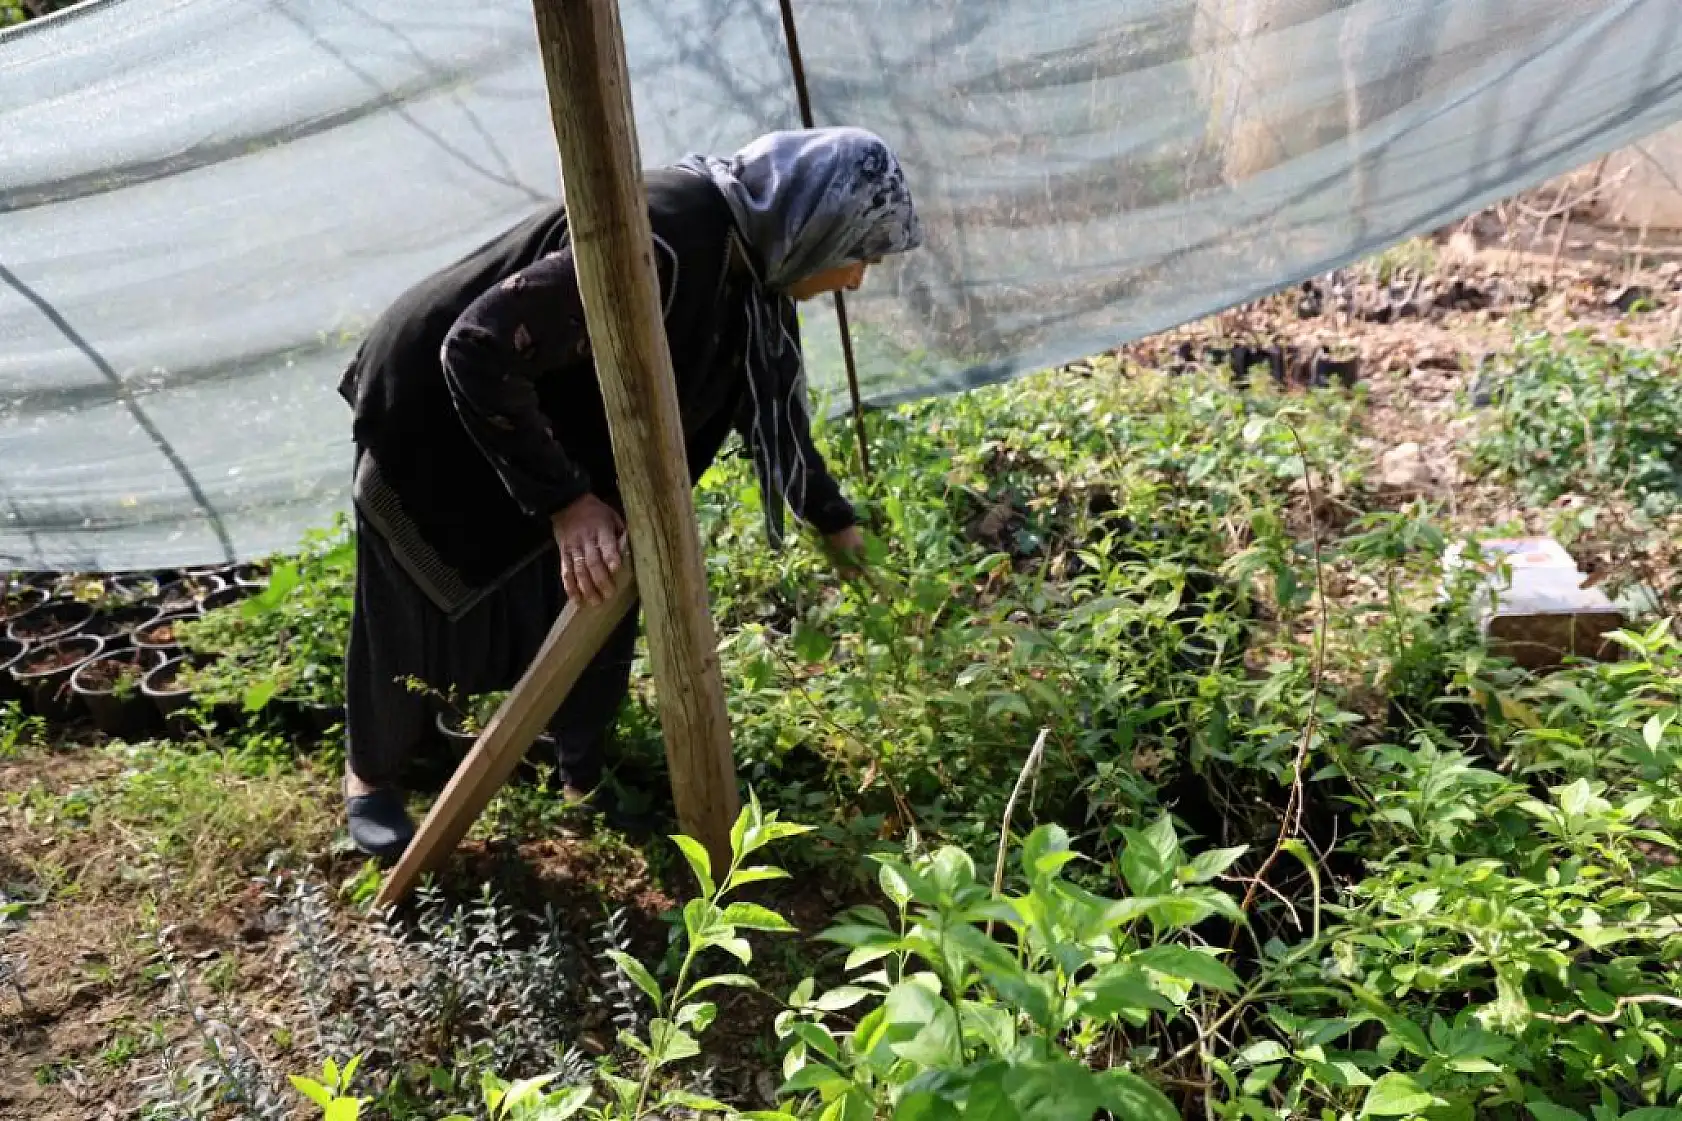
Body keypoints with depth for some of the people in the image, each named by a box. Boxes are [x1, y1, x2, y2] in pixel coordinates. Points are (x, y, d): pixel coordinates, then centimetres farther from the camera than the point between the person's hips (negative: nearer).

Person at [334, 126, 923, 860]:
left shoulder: (748, 257, -9)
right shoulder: (664, 245, -38)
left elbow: (771, 404, 8)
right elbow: (477, 351, -36)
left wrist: (837, 524, 16)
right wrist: (565, 500, -31)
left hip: (556, 420, 8)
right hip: (435, 408, -7)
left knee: (595, 594, 12)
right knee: (415, 614, 11)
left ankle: (585, 766, 35)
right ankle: (372, 771, 37)